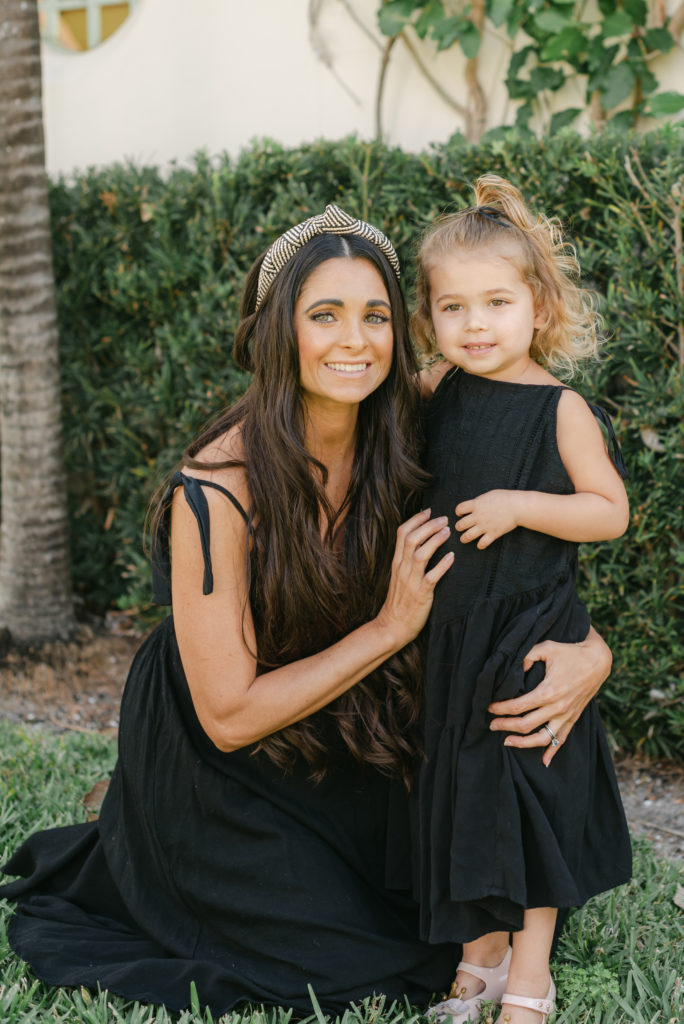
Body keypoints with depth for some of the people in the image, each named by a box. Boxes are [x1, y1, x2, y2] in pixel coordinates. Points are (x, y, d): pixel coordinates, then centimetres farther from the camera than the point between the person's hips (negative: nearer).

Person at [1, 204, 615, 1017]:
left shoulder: (397, 459, -14)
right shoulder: (215, 493, -31)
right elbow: (228, 715, -27)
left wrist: (587, 650, -26)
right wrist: (391, 626, -28)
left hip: (336, 747, 6)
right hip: (215, 766, -6)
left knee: (443, 924, 16)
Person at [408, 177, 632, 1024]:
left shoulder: (560, 408, -12)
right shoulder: (440, 391, 2)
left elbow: (611, 512, -11)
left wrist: (521, 506, -21)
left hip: (531, 634, -5)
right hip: (448, 628, 5)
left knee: (529, 788, 3)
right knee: (461, 791, 11)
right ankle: (482, 953, 27)